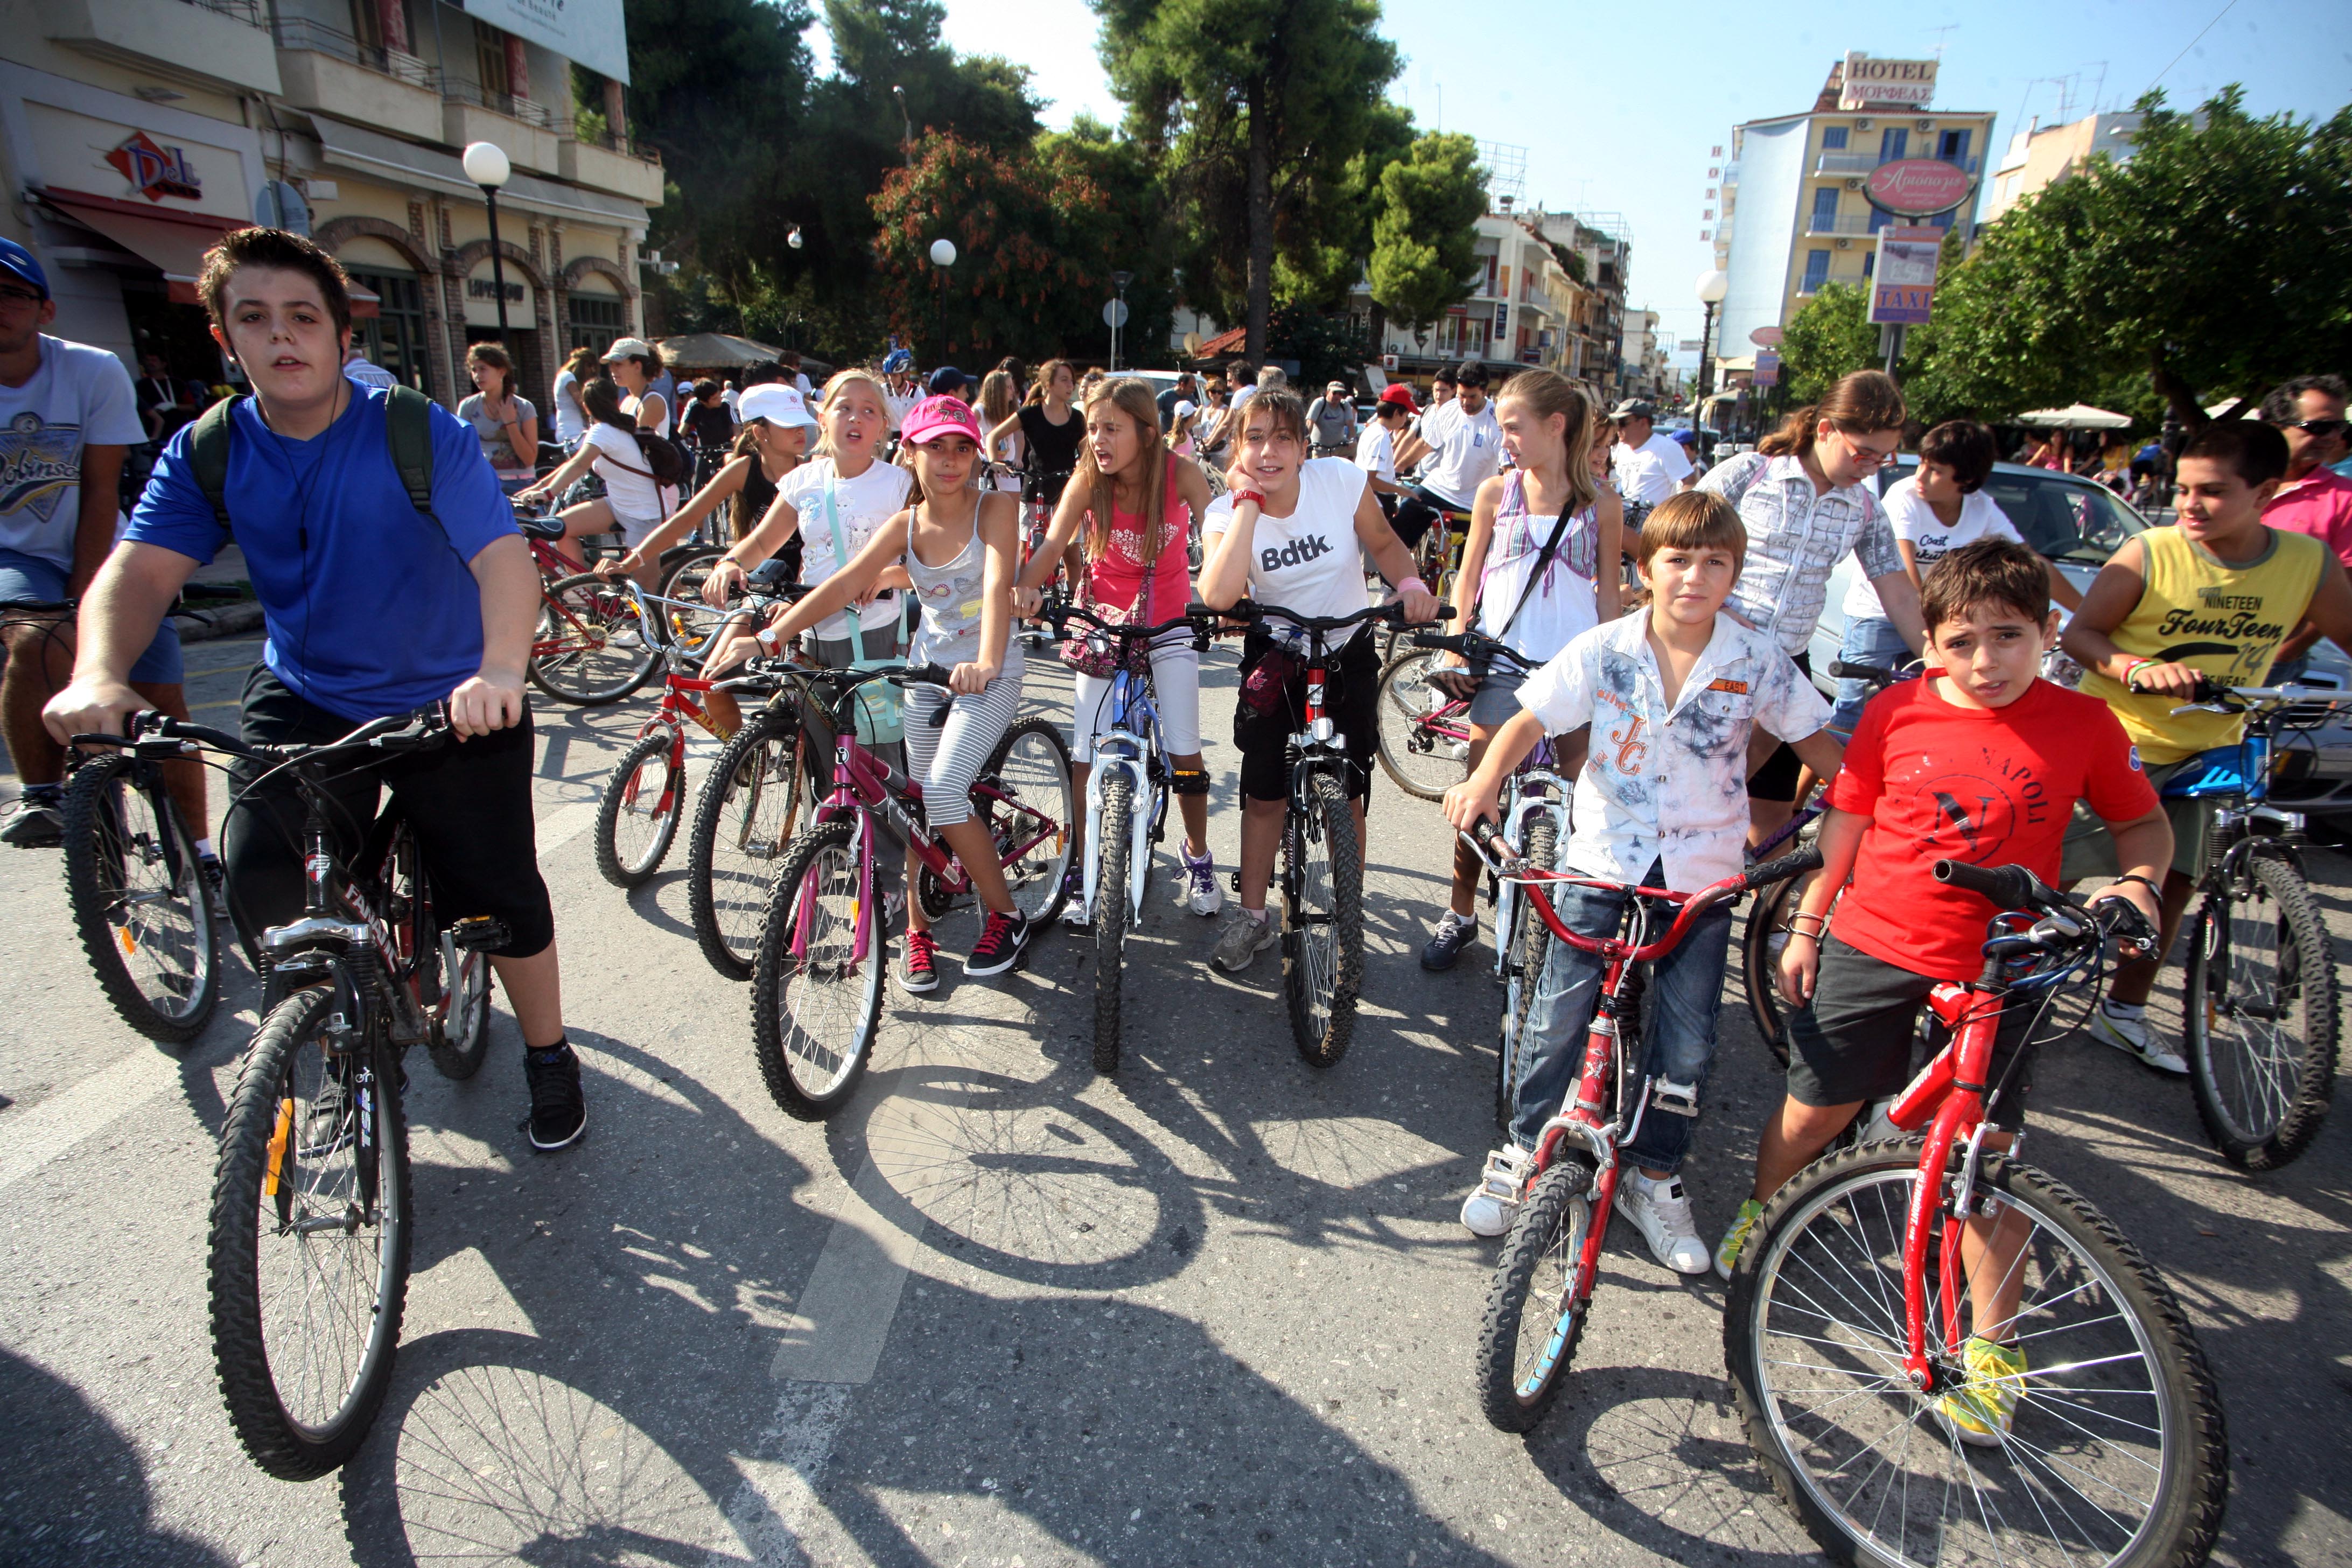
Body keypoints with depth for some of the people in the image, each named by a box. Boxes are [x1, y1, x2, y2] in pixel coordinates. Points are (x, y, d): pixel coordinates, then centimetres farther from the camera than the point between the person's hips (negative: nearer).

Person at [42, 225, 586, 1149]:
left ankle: (548, 1057, 21)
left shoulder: (422, 435, -15)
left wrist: (500, 667, -48)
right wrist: (98, 675, -35)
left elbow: (503, 556, -28)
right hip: (306, 699, 3)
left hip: (449, 703, -3)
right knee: (264, 883, -10)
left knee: (498, 895, -3)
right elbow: (139, 568, -14)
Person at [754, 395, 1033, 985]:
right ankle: (918, 929, 21)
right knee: (914, 804, 2)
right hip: (926, 671, 5)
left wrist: (985, 663, -43)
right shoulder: (905, 526, 3)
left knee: (943, 792, -19)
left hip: (988, 675, -5)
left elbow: (999, 584, -25)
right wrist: (770, 634, -20)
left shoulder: (995, 508, -9)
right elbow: (844, 585, -8)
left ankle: (1006, 915, -1)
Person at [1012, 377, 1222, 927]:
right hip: (1104, 620, 0)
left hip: (1169, 623, 0)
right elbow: (1053, 543, -25)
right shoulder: (1087, 480, -16)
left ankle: (1198, 858, 24)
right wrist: (1025, 585, -46)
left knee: (1185, 751, -1)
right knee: (1087, 753, -5)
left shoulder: (1181, 474, -17)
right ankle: (1084, 872, 13)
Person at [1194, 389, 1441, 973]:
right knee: (1263, 793, 3)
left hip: (1348, 651, 0)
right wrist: (1249, 501, -29)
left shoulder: (1342, 480, -16)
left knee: (1346, 798, 2)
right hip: (1275, 655, 0)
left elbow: (1383, 542, 2)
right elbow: (1218, 595, -35)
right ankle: (1253, 917, 23)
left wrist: (1411, 583, -20)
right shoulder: (1227, 511, -16)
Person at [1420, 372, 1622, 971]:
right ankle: (1460, 913, 16)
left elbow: (1608, 591, 9)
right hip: (1503, 661, 1)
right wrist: (1456, 646, 2)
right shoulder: (1496, 493, 5)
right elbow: (1468, 577, 11)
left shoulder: (1601, 503, 3)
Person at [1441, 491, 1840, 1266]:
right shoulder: (1605, 650, -6)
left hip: (1702, 876, 1)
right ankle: (1523, 1154, 24)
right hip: (1602, 862, -1)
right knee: (1558, 1022, 3)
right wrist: (1484, 781, -23)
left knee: (1687, 1047, 4)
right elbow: (1532, 718, -6)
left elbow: (1814, 738, 6)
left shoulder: (1758, 660, -4)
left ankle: (1655, 1177, 27)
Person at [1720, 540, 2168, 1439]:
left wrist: (2138, 881, -11)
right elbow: (1845, 825, 4)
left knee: (1986, 1153, 5)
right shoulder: (1898, 713, -4)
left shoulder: (2083, 725, -4)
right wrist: (1805, 927, 5)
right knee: (1817, 1108, 9)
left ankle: (1992, 1343, 22)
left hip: (1998, 970, 0)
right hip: (1871, 950, 1)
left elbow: (2144, 822, 10)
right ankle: (1760, 1207, 39)